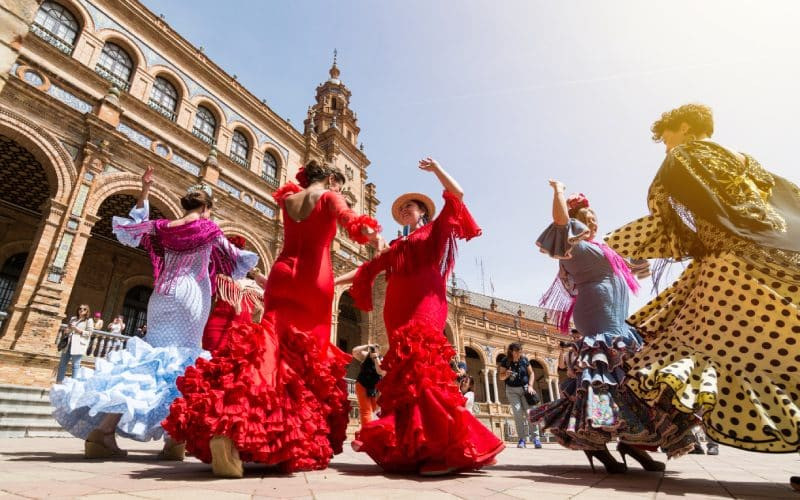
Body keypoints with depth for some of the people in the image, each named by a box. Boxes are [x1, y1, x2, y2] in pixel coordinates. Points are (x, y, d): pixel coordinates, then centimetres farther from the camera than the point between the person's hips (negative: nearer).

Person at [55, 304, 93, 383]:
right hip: (68, 344, 6)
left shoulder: (89, 320, 1)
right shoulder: (73, 318, 18)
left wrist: (77, 330, -13)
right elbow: (68, 328, 26)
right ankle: (58, 382, 18)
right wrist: (66, 331, 3)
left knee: (76, 364, -5)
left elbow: (89, 333, -6)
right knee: (62, 363, 9)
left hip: (78, 345, -6)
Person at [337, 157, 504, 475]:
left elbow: (457, 195, 6)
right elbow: (368, 268, 27)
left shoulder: (435, 231, 17)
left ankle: (447, 448, -22)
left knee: (420, 366, -22)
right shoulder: (397, 247, 29)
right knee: (405, 371, -4)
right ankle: (412, 447, -2)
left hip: (424, 305, -5)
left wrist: (435, 168, 11)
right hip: (398, 311, 6)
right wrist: (335, 280, 21)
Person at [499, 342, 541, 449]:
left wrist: (530, 386, -6)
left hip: (524, 388, 1)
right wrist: (506, 375, -22)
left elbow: (531, 373, 6)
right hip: (512, 390, -1)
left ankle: (535, 437, -2)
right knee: (517, 413, -9)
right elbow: (500, 376, -1)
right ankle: (521, 439, -2)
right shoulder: (505, 361, -6)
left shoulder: (524, 360, -2)